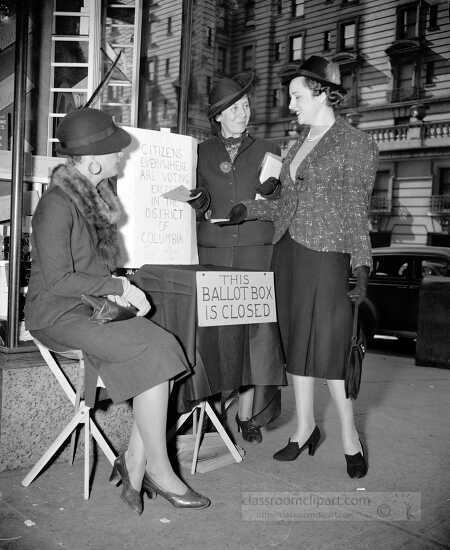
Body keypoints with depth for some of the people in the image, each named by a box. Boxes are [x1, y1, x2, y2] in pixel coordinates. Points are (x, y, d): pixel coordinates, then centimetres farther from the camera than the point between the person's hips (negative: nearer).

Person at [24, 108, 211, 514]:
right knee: (154, 353, -22)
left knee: (164, 353, -15)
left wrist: (115, 288, 2)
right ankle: (157, 468, -7)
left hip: (96, 303, 8)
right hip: (61, 313, -8)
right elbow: (58, 280, -19)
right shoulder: (57, 205, -17)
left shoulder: (100, 194, 9)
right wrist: (118, 288, -15)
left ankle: (134, 465, -7)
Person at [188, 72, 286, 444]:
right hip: (212, 251, 1)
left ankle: (248, 415, 8)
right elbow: (198, 209, 16)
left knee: (255, 328, -3)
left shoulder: (267, 152, 11)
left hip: (257, 251, 0)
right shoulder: (201, 153, 13)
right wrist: (202, 205, -3)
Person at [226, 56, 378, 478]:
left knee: (329, 345, -4)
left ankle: (349, 438, 13)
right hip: (288, 252, 7)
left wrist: (362, 266, -12)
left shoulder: (356, 143, -2)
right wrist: (250, 209, 8)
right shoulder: (299, 142, 16)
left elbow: (357, 211, -6)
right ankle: (305, 427, 23)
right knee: (296, 341, 9)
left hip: (326, 255, -6)